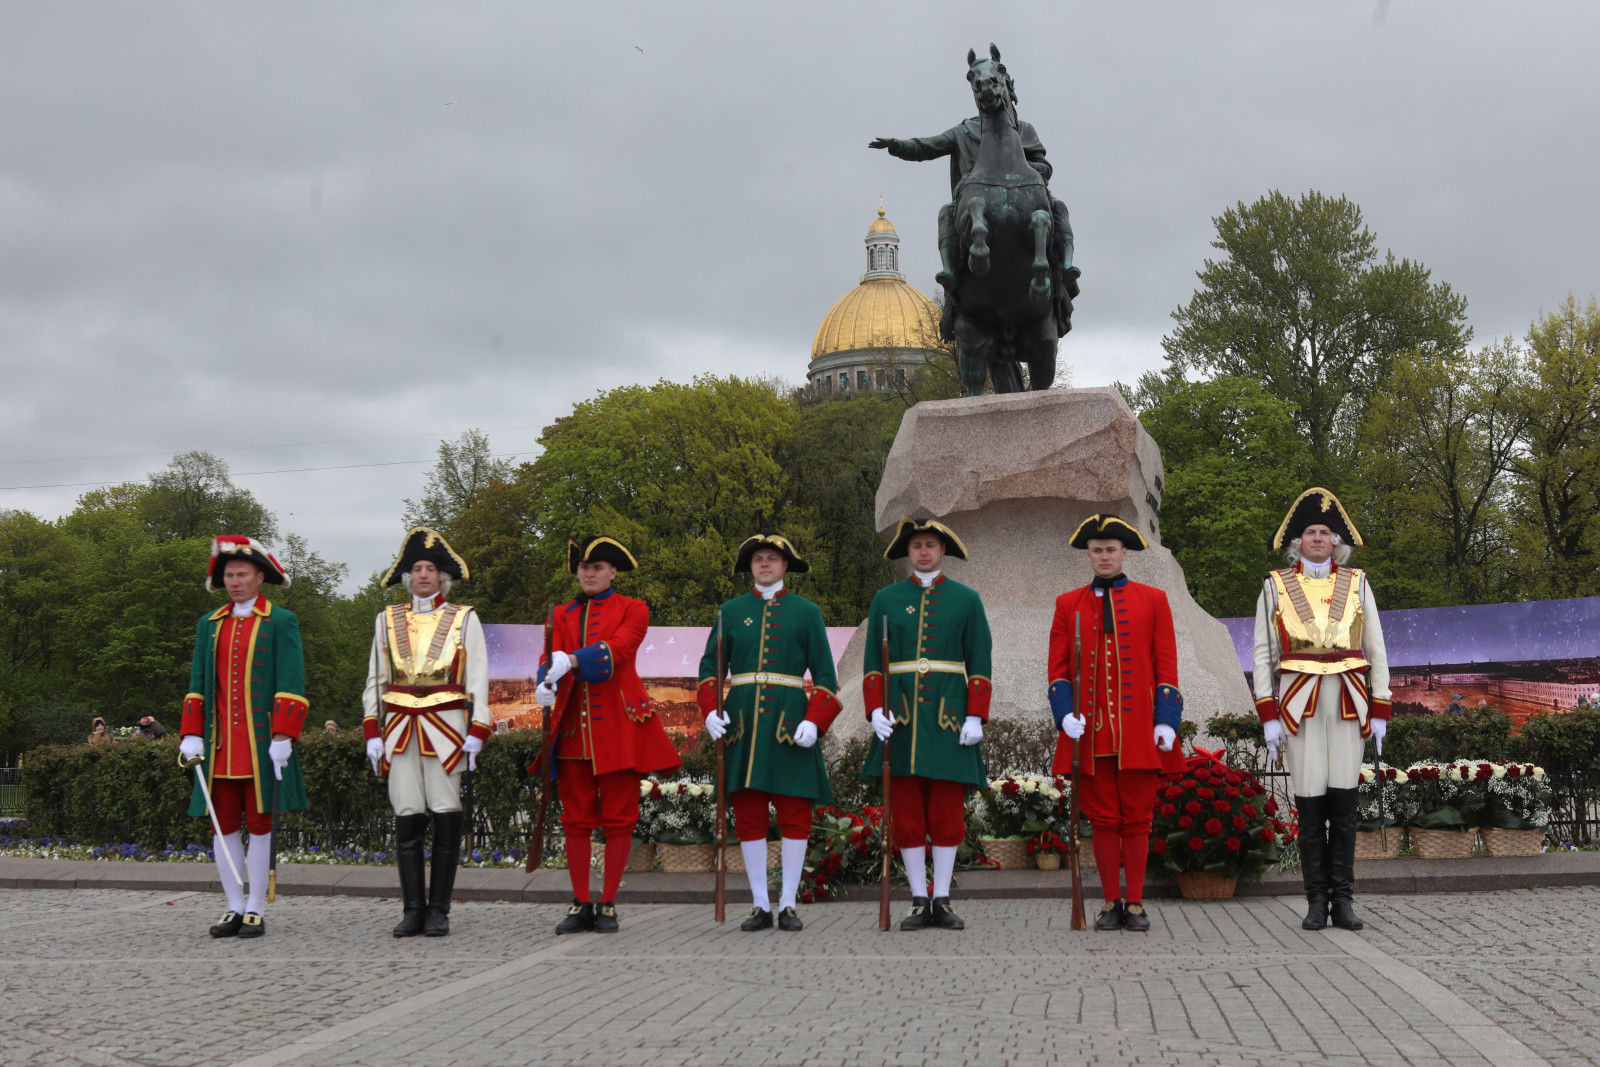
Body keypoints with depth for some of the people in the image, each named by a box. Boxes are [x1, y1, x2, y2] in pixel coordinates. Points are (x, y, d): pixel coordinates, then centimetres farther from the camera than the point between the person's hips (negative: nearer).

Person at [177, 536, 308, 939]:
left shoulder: (281, 622, 1)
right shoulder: (210, 624, 15)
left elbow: (291, 685, -5)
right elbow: (198, 683, 14)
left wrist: (282, 737, -13)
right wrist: (192, 735, 4)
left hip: (261, 745, -4)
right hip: (220, 746, 4)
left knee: (259, 823, -1)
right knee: (224, 825, 4)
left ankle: (255, 910, 5)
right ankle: (234, 908, 13)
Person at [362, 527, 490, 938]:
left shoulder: (464, 619, 8)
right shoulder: (388, 619, 15)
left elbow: (478, 678, 5)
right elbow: (375, 679, 17)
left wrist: (476, 732, -4)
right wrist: (372, 731, 8)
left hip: (446, 727, -2)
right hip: (401, 729, 2)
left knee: (446, 817, -3)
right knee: (407, 816, -2)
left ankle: (439, 911, 4)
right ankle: (413, 909, 4)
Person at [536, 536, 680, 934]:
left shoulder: (633, 609, 4)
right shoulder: (562, 615, 14)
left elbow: (618, 648, -14)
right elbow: (551, 657, -1)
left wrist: (571, 661, -30)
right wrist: (546, 684, -24)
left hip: (618, 725, -3)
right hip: (574, 726, 3)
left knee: (619, 817, -1)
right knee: (576, 818, 4)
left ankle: (608, 905, 6)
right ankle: (581, 905, 11)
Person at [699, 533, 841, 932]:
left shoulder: (806, 612, 6)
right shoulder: (731, 611, 11)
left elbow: (825, 675, 3)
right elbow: (710, 666, 10)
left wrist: (815, 721, -11)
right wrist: (710, 710, -7)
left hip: (789, 723, -1)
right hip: (742, 722, 2)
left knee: (795, 813, -2)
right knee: (748, 815, 2)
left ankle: (787, 904, 5)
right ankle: (760, 905, 8)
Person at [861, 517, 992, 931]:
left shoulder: (966, 599, 7)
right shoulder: (886, 599, 9)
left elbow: (979, 664, 4)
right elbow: (873, 663, 7)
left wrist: (976, 716, -5)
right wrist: (875, 710, -6)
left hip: (948, 715, -1)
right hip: (900, 719, 1)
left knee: (948, 812, 0)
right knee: (907, 814, 1)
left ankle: (942, 900, 7)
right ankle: (919, 902, 8)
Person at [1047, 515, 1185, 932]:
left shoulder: (1153, 600, 7)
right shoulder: (1068, 604, 10)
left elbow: (1166, 666, 4)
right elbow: (1058, 668, 8)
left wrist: (1166, 721, -4)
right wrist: (1065, 713, -7)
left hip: (1139, 730, -1)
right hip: (1091, 729, 1)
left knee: (1136, 817, 2)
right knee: (1103, 818, 4)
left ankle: (1135, 902, 9)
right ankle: (1111, 902, 11)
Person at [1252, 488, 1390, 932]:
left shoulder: (1356, 584, 11)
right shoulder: (1276, 586, 8)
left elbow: (1376, 651, 11)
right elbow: (1264, 654, 6)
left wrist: (1380, 712, 4)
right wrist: (1268, 715, -1)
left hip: (1349, 704, 1)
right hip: (1299, 705, -1)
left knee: (1344, 801, -1)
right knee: (1309, 802, -2)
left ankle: (1342, 899, 6)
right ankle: (1316, 901, 5)